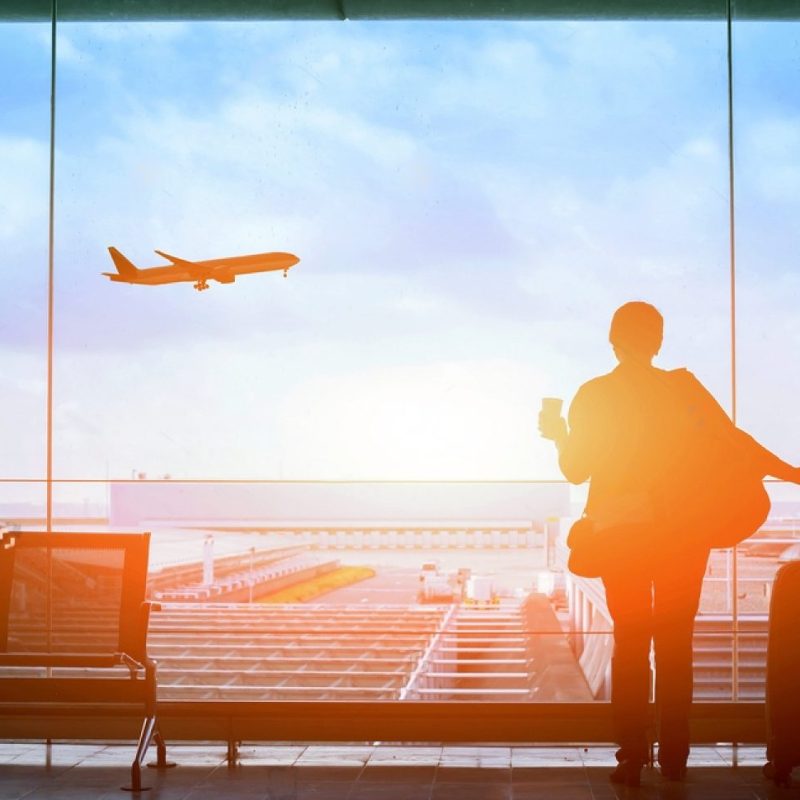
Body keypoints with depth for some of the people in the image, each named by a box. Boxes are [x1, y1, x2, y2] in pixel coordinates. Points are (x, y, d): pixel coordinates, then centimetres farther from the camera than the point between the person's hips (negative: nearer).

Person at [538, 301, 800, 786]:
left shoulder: (593, 396, -4)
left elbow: (576, 470, -1)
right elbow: (733, 440, -8)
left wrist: (560, 437, 16)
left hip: (621, 535, 0)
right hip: (681, 533, 0)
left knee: (630, 644, 7)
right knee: (676, 645, 9)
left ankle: (633, 759, 3)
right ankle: (675, 758, 10)